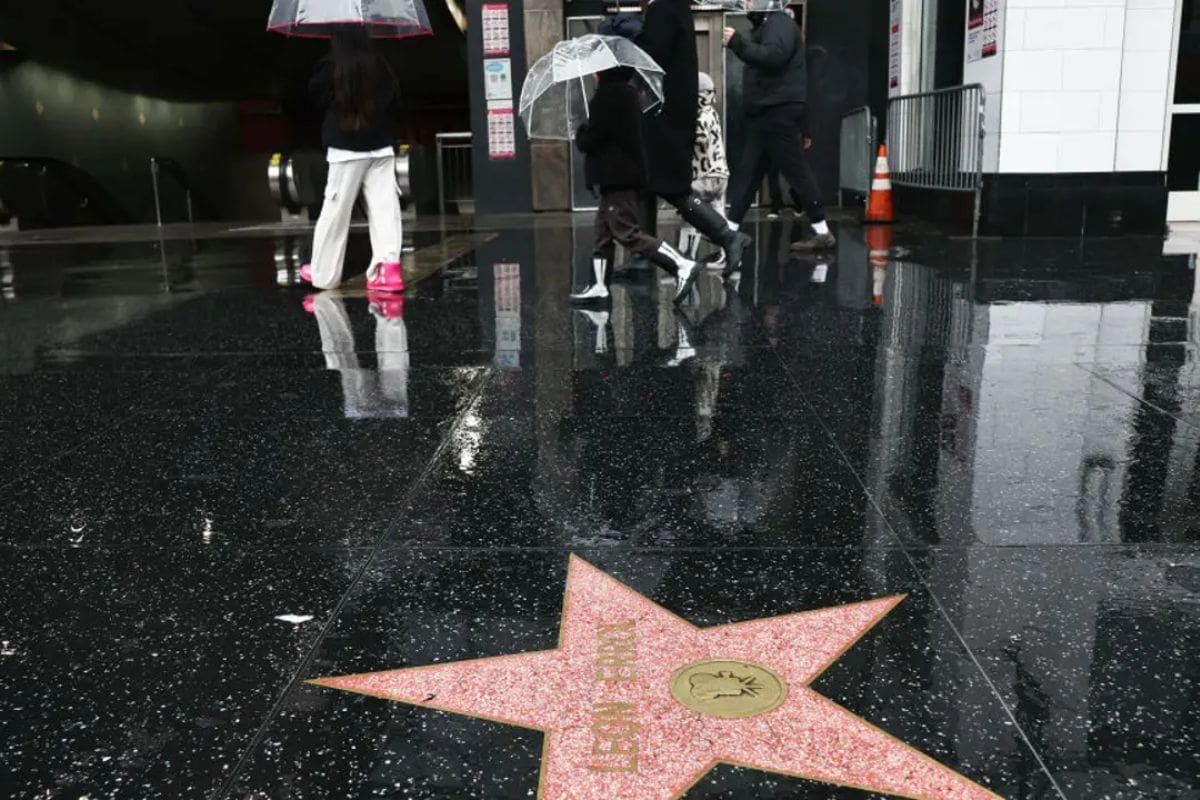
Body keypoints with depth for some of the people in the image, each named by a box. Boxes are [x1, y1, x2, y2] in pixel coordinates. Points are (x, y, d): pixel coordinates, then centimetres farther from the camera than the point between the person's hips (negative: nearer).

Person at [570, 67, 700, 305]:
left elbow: (591, 140, -16)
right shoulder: (627, 93, 16)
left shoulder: (607, 95, -15)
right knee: (603, 232, 14)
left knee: (627, 232, -11)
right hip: (622, 176, 10)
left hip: (616, 176, -10)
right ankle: (599, 286, 19)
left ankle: (682, 265, -15)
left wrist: (580, 135, 5)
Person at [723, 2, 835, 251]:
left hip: (779, 113, -10)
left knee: (796, 170, -9)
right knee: (747, 172, 8)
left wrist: (738, 42, -23)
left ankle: (823, 232, -5)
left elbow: (773, 56, -26)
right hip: (767, 114, 10)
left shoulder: (780, 23, -8)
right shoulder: (764, 26, 23)